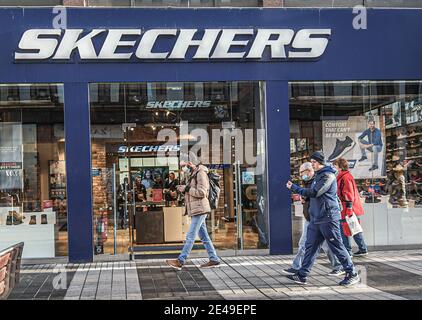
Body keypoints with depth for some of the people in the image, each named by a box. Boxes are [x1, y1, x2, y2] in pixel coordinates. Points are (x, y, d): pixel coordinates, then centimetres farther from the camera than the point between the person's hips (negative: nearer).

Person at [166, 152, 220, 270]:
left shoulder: (201, 173, -13)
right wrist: (184, 189, 5)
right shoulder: (193, 174, 18)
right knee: (204, 236, 10)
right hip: (196, 210, 10)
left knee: (190, 236, -8)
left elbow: (201, 192, -20)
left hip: (200, 210, -10)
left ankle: (180, 261, -7)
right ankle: (214, 259, 14)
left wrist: (186, 189, -14)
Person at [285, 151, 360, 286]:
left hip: (328, 218, -9)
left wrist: (294, 188, -11)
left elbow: (313, 193, -19)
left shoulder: (328, 176, -14)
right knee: (310, 246, 7)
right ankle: (302, 275, 9)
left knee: (337, 247, -2)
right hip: (316, 218, 9)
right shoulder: (318, 175, 18)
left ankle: (352, 274, 8)